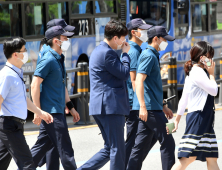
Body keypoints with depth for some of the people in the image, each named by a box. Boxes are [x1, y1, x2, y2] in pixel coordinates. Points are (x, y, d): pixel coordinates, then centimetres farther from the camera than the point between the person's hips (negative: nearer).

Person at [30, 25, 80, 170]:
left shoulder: (59, 59, 15)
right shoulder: (48, 60, -14)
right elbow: (35, 85, -18)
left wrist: (70, 107, 24)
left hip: (57, 110, 9)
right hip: (51, 112, -9)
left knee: (43, 146, 12)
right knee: (65, 149, -5)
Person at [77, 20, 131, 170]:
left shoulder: (98, 51, 20)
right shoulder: (107, 53, -15)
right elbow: (125, 74, -12)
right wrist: (125, 54, -1)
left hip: (100, 107, 11)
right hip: (111, 106, -11)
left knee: (110, 148, 14)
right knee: (117, 149, -4)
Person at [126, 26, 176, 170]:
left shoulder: (153, 56, 22)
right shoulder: (149, 56, -10)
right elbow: (139, 81, -21)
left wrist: (163, 106, 29)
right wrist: (142, 106, -29)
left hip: (151, 109, 10)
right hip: (150, 109, -10)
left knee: (141, 146, 7)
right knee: (167, 142, -5)